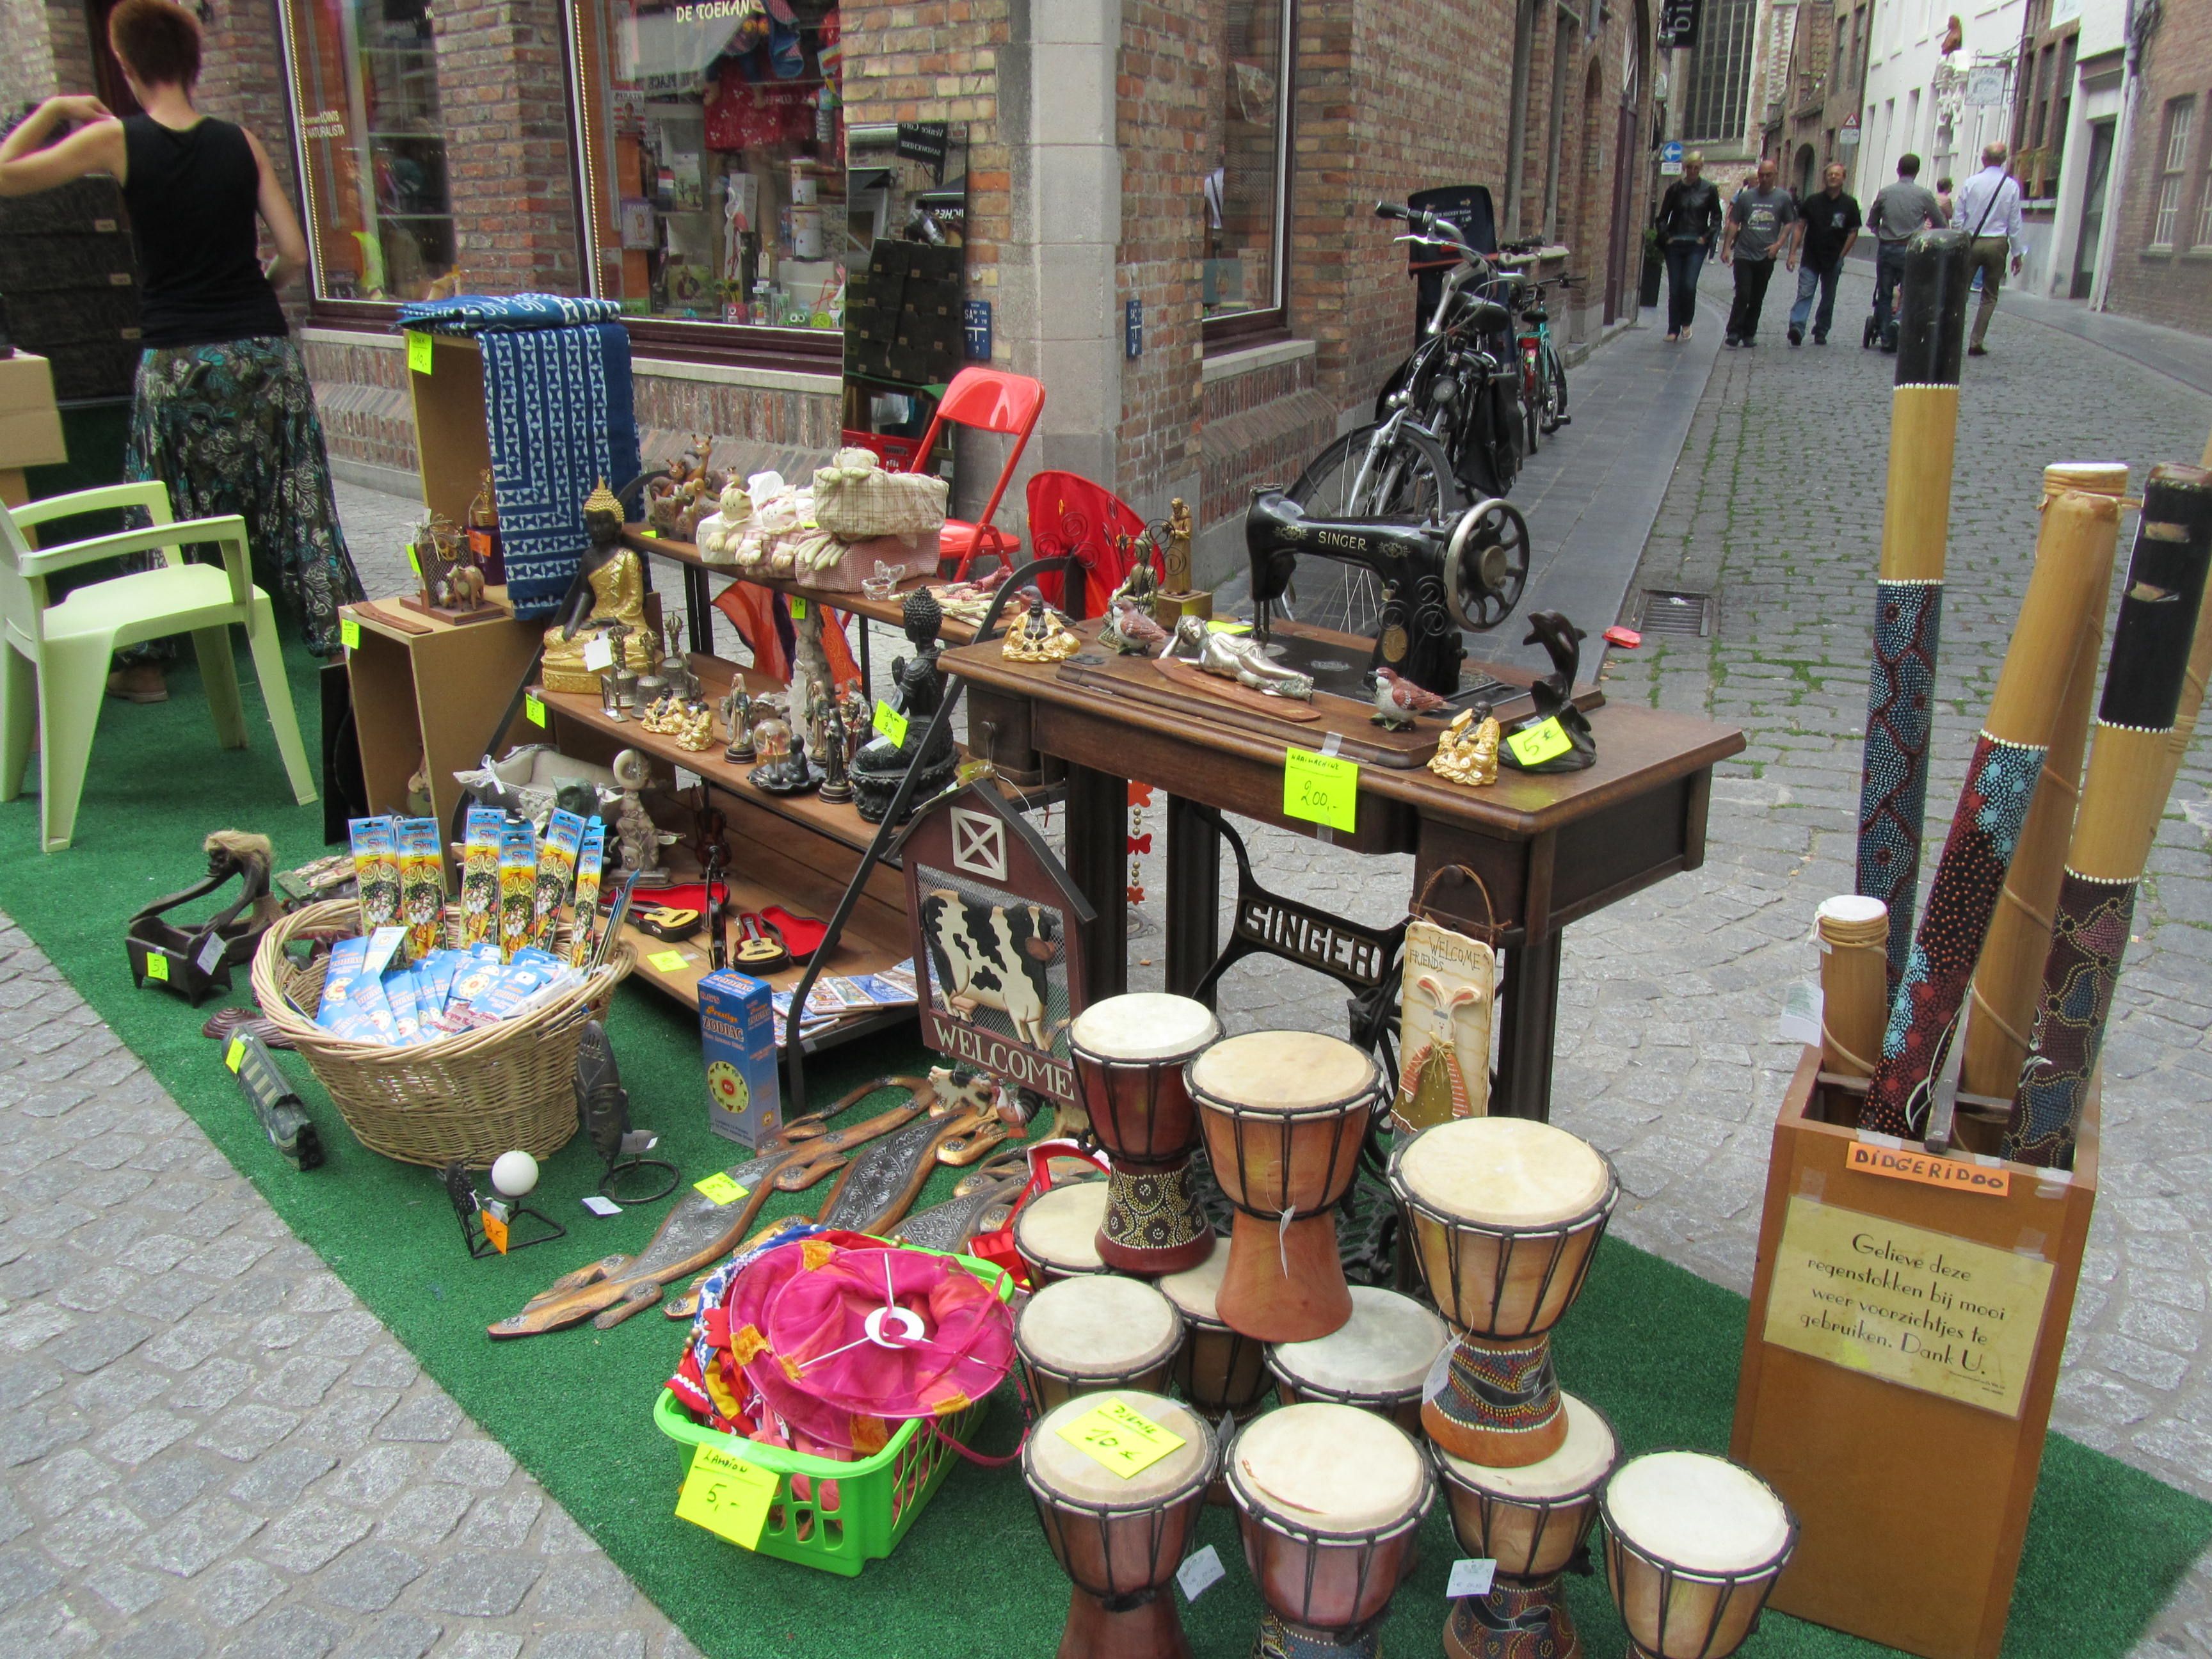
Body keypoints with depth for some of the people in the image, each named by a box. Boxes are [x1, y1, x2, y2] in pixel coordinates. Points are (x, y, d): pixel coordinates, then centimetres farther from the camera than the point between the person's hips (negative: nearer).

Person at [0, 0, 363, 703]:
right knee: (297, 504, 9)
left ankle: (146, 664, 18)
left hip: (177, 361, -1)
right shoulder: (240, 143, 2)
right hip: (264, 350, 1)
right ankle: (338, 638, 11)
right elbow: (295, 254, 2)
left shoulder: (116, 141, -3)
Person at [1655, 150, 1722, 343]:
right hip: (1675, 245, 2)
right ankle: (1673, 329, 10)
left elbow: (1716, 218, 8)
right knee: (1674, 288, 1)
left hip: (1696, 246, -2)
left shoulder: (1709, 190, 2)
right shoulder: (1675, 189, 5)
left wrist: (1706, 237, -2)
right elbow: (1663, 216, 12)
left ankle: (1686, 323, 8)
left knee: (1689, 285, -13)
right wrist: (1666, 237, 0)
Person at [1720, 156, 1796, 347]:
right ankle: (1734, 332, -4)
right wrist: (1726, 247, 0)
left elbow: (1788, 223, 9)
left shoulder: (1783, 198, 4)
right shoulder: (1746, 196, 4)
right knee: (1743, 295, -10)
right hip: (1743, 255, -1)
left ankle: (1749, 334, 15)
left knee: (1757, 299, 7)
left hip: (1766, 257, 1)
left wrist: (1778, 244, -5)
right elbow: (1734, 223, 7)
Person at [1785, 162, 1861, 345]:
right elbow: (1800, 227, 4)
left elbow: (1853, 233, 3)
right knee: (1805, 293, -15)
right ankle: (1797, 327, -27)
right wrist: (1793, 253, -4)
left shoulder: (1849, 204, 1)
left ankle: (1821, 332, 18)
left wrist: (1841, 256, -3)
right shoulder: (1813, 202, 3)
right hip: (1810, 258, -1)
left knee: (1828, 298, 8)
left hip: (1833, 260, 1)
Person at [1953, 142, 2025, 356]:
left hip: (1972, 242, 0)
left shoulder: (1972, 182, -2)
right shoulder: (2011, 186, -2)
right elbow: (2015, 223, 1)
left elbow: (1958, 219, -1)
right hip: (1997, 244, 0)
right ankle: (1976, 343, 4)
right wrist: (2017, 253, 8)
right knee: (1989, 296, 9)